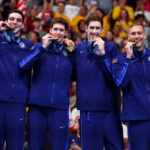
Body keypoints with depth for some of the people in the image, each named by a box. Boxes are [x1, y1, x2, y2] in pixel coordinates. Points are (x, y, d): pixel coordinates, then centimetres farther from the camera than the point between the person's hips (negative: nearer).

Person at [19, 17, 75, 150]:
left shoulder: (70, 52, 12)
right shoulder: (39, 47, 8)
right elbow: (23, 65, -7)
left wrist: (73, 51, 2)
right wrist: (43, 47, -11)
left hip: (60, 106, 1)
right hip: (37, 105, 0)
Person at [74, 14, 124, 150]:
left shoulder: (111, 48, 2)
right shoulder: (78, 49, 9)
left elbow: (115, 77, -8)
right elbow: (74, 76, 12)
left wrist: (103, 54, -15)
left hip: (108, 107, -1)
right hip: (87, 106, 2)